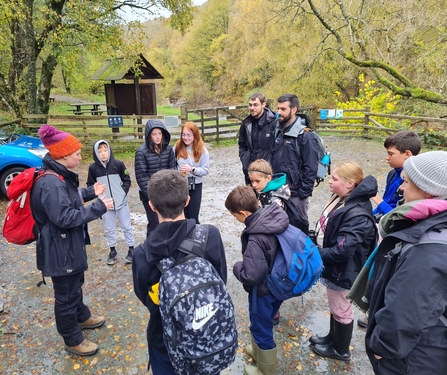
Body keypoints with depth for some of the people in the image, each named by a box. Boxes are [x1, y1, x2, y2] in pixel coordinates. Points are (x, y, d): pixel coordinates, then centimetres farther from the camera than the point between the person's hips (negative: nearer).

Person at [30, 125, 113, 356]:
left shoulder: (57, 176, 4)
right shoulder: (50, 183, -29)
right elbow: (65, 217, -31)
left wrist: (90, 192, 10)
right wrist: (98, 207, -26)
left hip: (68, 244, 11)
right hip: (60, 248, -10)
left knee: (75, 284, 28)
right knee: (66, 294, 8)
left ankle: (82, 317, 51)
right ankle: (73, 341, 27)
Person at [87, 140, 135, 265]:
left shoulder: (118, 164, -9)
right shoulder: (93, 167, -7)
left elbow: (127, 180, 1)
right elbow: (90, 185, 4)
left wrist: (122, 192, -9)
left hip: (121, 202, -1)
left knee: (126, 226, 11)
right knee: (109, 229, 14)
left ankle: (131, 249, 26)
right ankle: (112, 251, 31)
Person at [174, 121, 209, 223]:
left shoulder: (202, 150, -7)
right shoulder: (177, 147, -4)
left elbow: (205, 170, -9)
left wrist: (191, 169, -22)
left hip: (195, 187, -1)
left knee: (193, 218, 5)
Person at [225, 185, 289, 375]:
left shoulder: (255, 240, -36)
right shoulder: (275, 217, -11)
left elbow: (251, 275, -35)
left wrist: (236, 267, -14)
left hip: (263, 290, -8)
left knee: (261, 329, 17)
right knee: (262, 324, 30)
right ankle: (258, 351, 56)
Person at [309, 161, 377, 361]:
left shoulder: (357, 214, -32)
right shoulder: (341, 199, -3)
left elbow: (342, 251, -33)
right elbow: (326, 227, 8)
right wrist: (313, 245, -2)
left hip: (343, 271, -8)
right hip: (334, 266, 9)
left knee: (341, 310, 15)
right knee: (334, 306, 27)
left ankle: (341, 350, 39)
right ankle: (332, 338, 50)